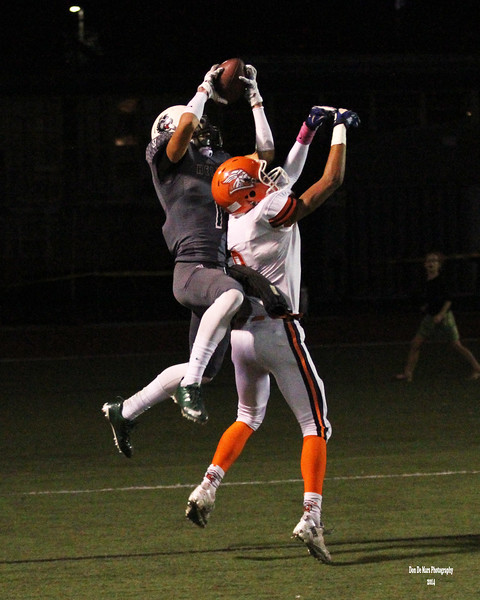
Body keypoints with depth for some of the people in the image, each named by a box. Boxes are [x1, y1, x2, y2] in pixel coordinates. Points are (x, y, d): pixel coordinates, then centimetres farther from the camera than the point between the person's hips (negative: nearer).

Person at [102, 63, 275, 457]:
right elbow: (186, 123, -13)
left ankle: (125, 411, 26)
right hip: (191, 270, -8)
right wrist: (205, 89, 3)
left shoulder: (220, 169, 24)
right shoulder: (169, 162, 4)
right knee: (232, 294, -42)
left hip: (216, 272, 8)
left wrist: (255, 98, 25)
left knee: (205, 372, 10)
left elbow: (265, 153, 27)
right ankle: (189, 385, -35)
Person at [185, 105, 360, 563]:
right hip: (277, 332, -7)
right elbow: (331, 181, -10)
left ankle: (206, 489, 16)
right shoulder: (270, 214, -14)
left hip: (241, 334, 7)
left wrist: (308, 132, 23)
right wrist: (340, 129, 3)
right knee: (315, 424, -1)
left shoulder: (235, 222, 7)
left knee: (249, 417, 28)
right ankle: (311, 517, -14)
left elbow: (285, 177, 23)